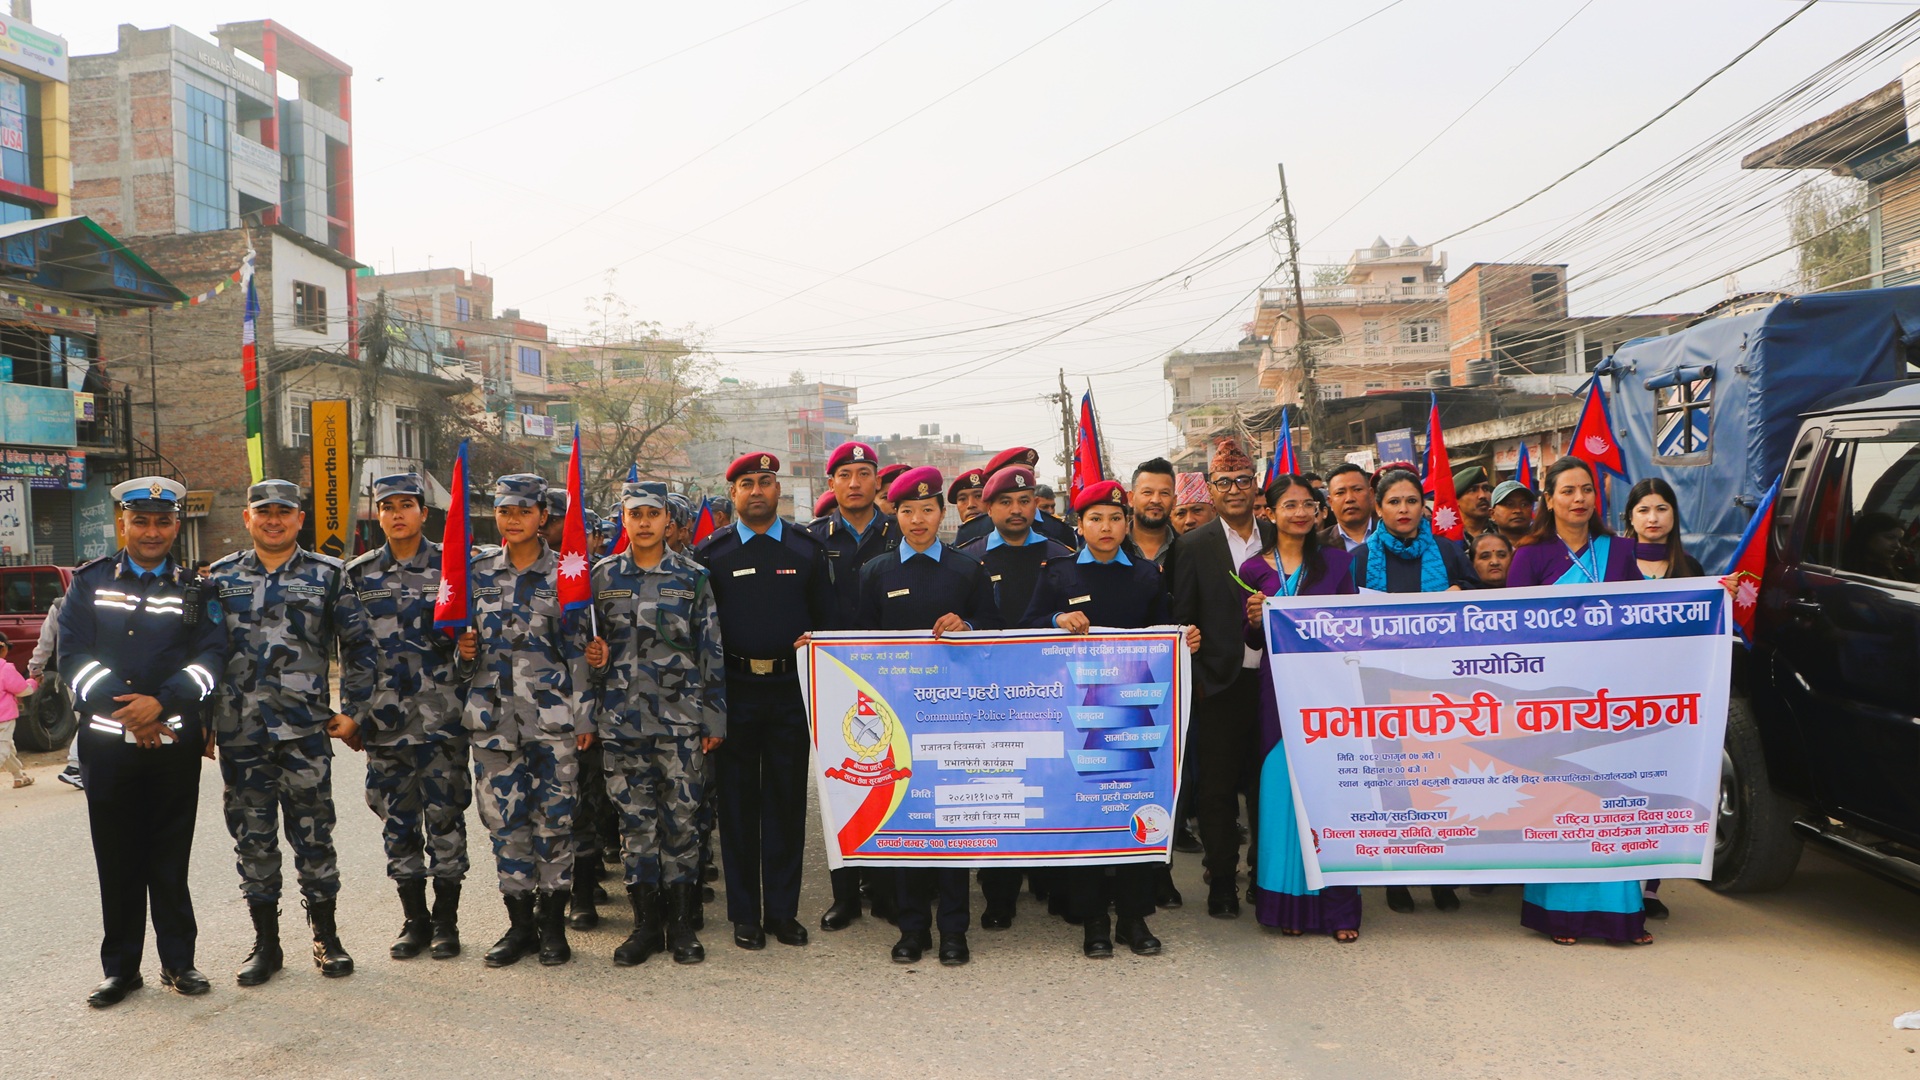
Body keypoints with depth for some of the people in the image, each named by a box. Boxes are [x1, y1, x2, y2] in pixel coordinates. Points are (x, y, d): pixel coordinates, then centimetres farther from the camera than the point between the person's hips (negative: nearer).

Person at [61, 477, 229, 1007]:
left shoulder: (194, 588, 7)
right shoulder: (90, 582, 8)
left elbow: (212, 655, -2)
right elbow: (73, 655, 0)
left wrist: (161, 701, -17)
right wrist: (123, 708, -13)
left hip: (175, 742, 0)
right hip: (107, 741, 1)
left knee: (171, 858, 6)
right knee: (117, 860, 6)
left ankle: (178, 960, 17)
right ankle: (120, 968, 18)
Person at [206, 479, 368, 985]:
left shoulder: (328, 575, 4)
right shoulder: (220, 577, 10)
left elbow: (360, 647, 5)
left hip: (306, 730, -2)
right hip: (239, 734, 2)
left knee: (314, 834, 4)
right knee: (252, 838, 8)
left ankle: (326, 938, 17)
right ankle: (265, 943, 21)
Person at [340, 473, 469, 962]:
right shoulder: (360, 574, 8)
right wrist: (353, 711, 5)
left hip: (441, 715, -3)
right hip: (384, 718, 3)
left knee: (445, 817, 2)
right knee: (397, 821, 8)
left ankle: (446, 921, 14)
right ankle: (415, 921, 21)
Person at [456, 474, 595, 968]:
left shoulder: (564, 572, 0)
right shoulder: (477, 570, 8)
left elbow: (579, 649, 0)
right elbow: (463, 636, 18)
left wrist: (583, 715, -3)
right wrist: (464, 651, -5)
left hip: (552, 716, -3)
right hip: (493, 715, 3)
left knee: (554, 818, 1)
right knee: (504, 819, 6)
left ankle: (552, 924, 14)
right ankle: (520, 922, 19)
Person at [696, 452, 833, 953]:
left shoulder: (808, 549, 7)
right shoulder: (711, 553, 3)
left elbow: (826, 618, 10)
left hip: (791, 690, 1)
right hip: (734, 691, -1)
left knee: (788, 800, 6)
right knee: (738, 802, 6)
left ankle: (783, 910, 16)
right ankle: (744, 912, 16)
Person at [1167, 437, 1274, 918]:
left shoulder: (1277, 539, 8)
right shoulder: (1193, 546, 0)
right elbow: (1182, 620, -2)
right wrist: (1195, 679, -12)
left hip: (1270, 679, 2)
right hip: (1219, 682, -2)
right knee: (1217, 788, 5)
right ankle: (1221, 884, 16)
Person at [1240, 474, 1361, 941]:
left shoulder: (1334, 560, 6)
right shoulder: (1254, 570, 7)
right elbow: (1255, 642, 10)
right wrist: (1254, 620, -10)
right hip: (1279, 688, 1)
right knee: (1282, 790, 2)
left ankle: (1338, 905, 7)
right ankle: (1290, 903, 12)